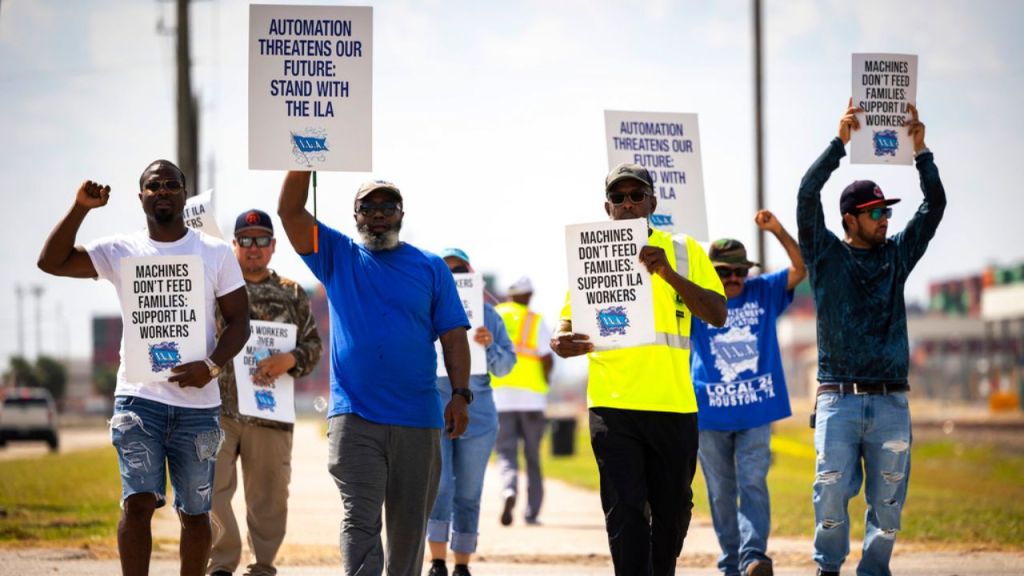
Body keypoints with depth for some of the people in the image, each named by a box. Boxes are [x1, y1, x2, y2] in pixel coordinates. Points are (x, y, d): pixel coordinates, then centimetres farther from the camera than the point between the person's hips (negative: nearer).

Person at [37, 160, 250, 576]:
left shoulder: (216, 253, 5)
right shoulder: (121, 252, 5)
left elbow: (238, 320, 4)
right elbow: (51, 261, -2)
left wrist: (212, 366, -13)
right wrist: (81, 209, -12)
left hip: (197, 401, 1)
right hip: (139, 398, -1)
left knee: (195, 511, 7)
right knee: (138, 501, -12)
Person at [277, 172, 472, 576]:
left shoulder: (430, 267, 10)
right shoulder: (337, 257, 10)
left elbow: (453, 334, 5)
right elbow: (290, 210, -1)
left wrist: (460, 394, -6)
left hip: (419, 420, 1)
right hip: (354, 417, -1)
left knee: (410, 525, 8)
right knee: (360, 520, -11)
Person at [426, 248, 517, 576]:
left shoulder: (487, 314, 5)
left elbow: (505, 366, 4)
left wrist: (490, 345, -16)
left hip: (477, 416, 2)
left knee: (468, 494, 4)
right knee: (439, 487, -11)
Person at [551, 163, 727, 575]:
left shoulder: (683, 252, 6)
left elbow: (717, 314, -3)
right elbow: (568, 321, 9)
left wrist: (669, 274, -18)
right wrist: (561, 342, -16)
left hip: (673, 403, 1)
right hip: (613, 403, -1)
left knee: (672, 510, 11)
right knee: (624, 511, -9)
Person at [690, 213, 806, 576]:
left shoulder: (764, 292, 6)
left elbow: (800, 268, -3)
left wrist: (777, 231, -17)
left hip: (756, 413, 0)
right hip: (709, 414, 0)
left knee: (753, 484, -13)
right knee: (721, 492, 6)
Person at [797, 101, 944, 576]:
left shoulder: (896, 254, 14)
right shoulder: (827, 255, 6)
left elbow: (934, 206, 8)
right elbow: (808, 196, -6)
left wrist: (920, 150, -3)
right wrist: (840, 141, -11)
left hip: (891, 402, 3)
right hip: (839, 398, -3)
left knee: (888, 500, 1)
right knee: (832, 492, -8)